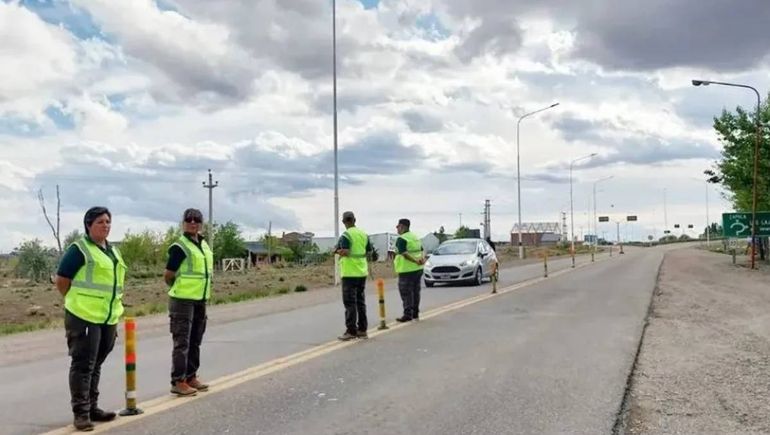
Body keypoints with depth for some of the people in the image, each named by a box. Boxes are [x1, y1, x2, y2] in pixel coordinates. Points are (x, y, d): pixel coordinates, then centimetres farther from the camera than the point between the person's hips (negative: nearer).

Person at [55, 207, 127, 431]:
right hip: (84, 317, -7)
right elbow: (61, 281, -8)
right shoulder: (79, 249, -9)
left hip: (109, 318, 8)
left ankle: (92, 407, 25)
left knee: (95, 365, 16)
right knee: (83, 365, -3)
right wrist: (79, 302, 3)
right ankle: (81, 413, 2)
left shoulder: (113, 251, 15)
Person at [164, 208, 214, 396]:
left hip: (200, 301, 8)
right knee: (182, 343, -5)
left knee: (195, 342, 15)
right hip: (183, 301, -8)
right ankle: (178, 382, -1)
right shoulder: (179, 247, -12)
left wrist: (202, 293, 15)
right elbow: (168, 276, -10)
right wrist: (180, 289, 4)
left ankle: (191, 377, 25)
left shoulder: (204, 245, 12)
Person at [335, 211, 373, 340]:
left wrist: (337, 251, -4)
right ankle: (362, 329, 15)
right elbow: (369, 251, 13)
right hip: (362, 272, 7)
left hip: (349, 273, -7)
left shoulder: (345, 236, -13)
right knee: (360, 301, 13)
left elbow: (345, 252, -24)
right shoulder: (364, 234, 8)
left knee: (350, 302, -3)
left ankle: (351, 331, -3)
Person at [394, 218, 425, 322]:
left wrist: (415, 261, -24)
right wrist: (422, 259, -3)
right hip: (418, 269, 9)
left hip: (407, 270, -9)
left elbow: (404, 254, -24)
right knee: (415, 291, 15)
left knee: (406, 293, -3)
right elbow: (421, 250, 14)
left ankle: (408, 314, -4)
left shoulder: (401, 239, -13)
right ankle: (415, 313, 21)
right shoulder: (415, 236, 15)